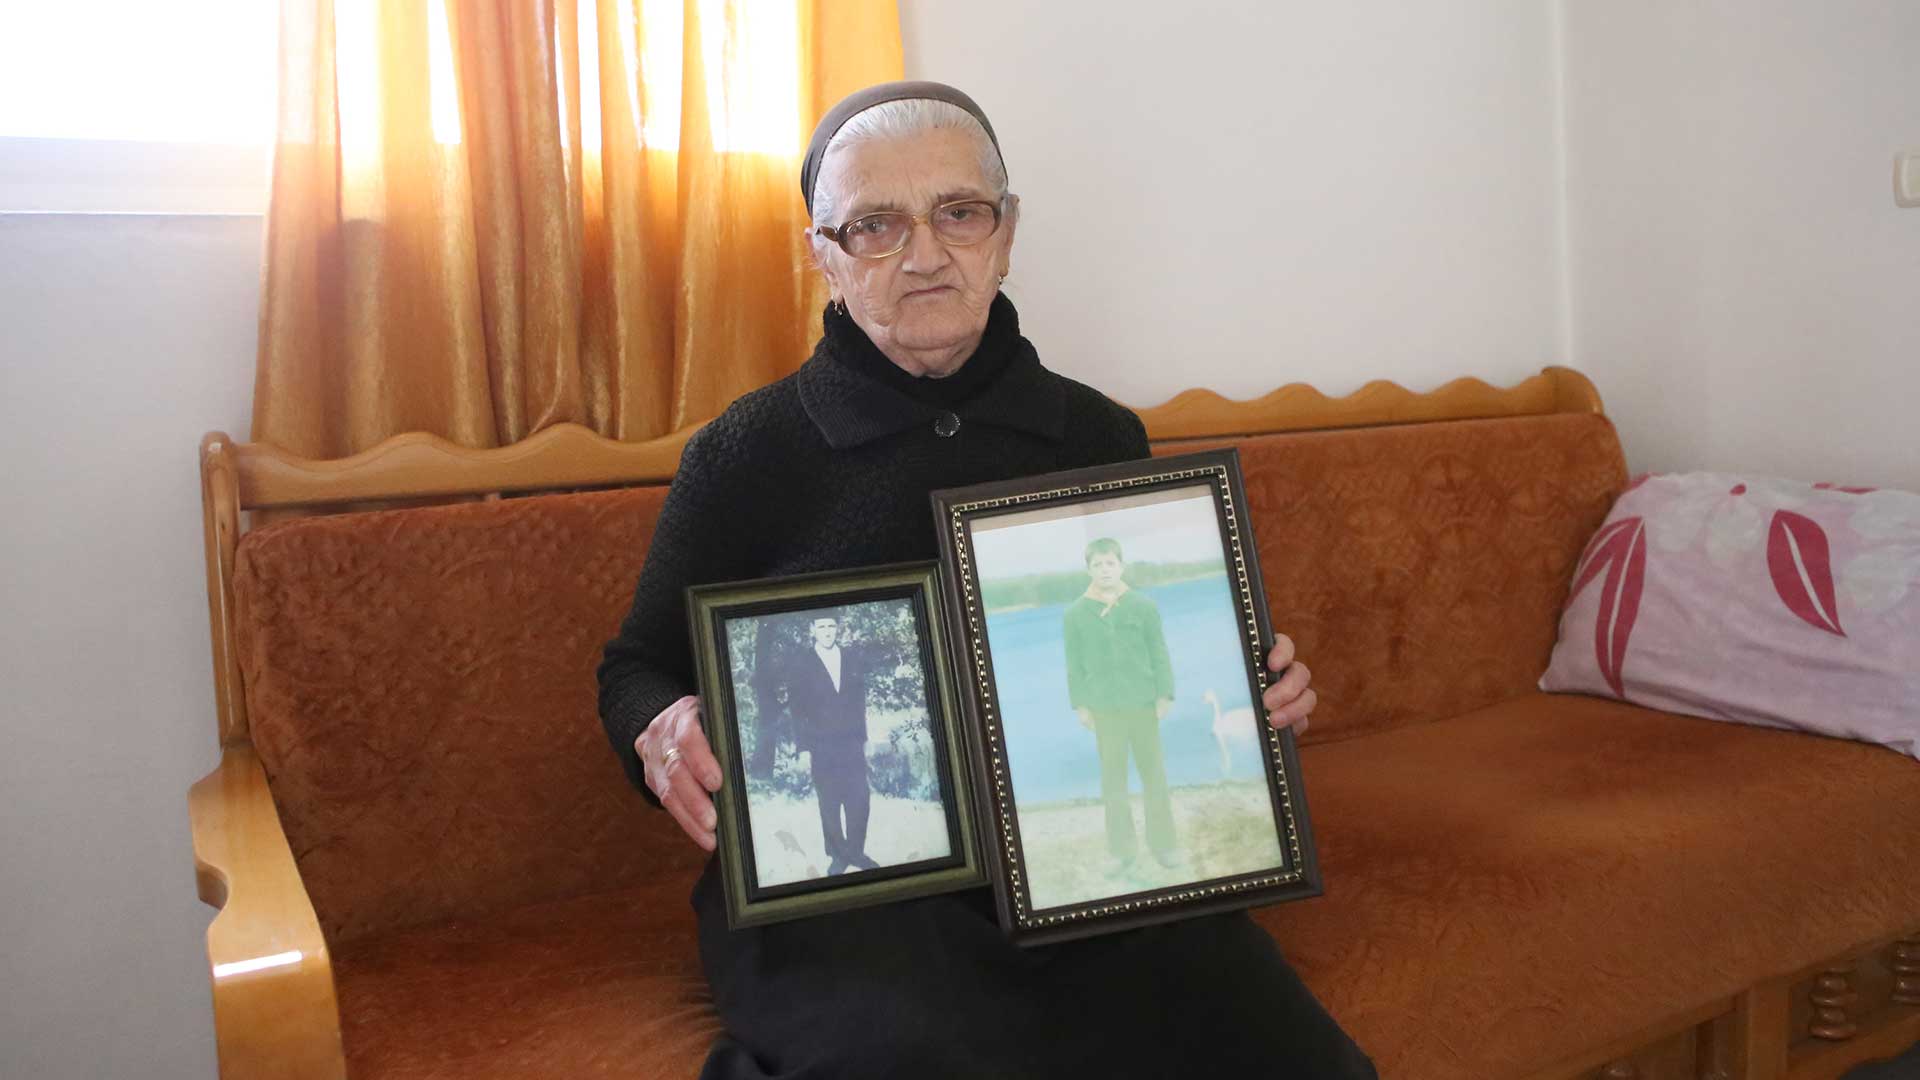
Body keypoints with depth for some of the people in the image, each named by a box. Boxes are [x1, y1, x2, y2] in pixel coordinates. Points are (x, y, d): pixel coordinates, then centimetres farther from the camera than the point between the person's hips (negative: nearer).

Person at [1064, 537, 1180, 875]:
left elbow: (1159, 654, 2)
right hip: (1104, 707, 0)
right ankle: (1120, 851, 15)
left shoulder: (1144, 605, -1)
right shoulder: (1075, 614, -1)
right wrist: (1080, 705, 0)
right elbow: (1074, 664, 3)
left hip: (1143, 703, 0)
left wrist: (1165, 695, -2)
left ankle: (1163, 843, 20)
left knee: (1154, 774, 7)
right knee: (1113, 778, 6)